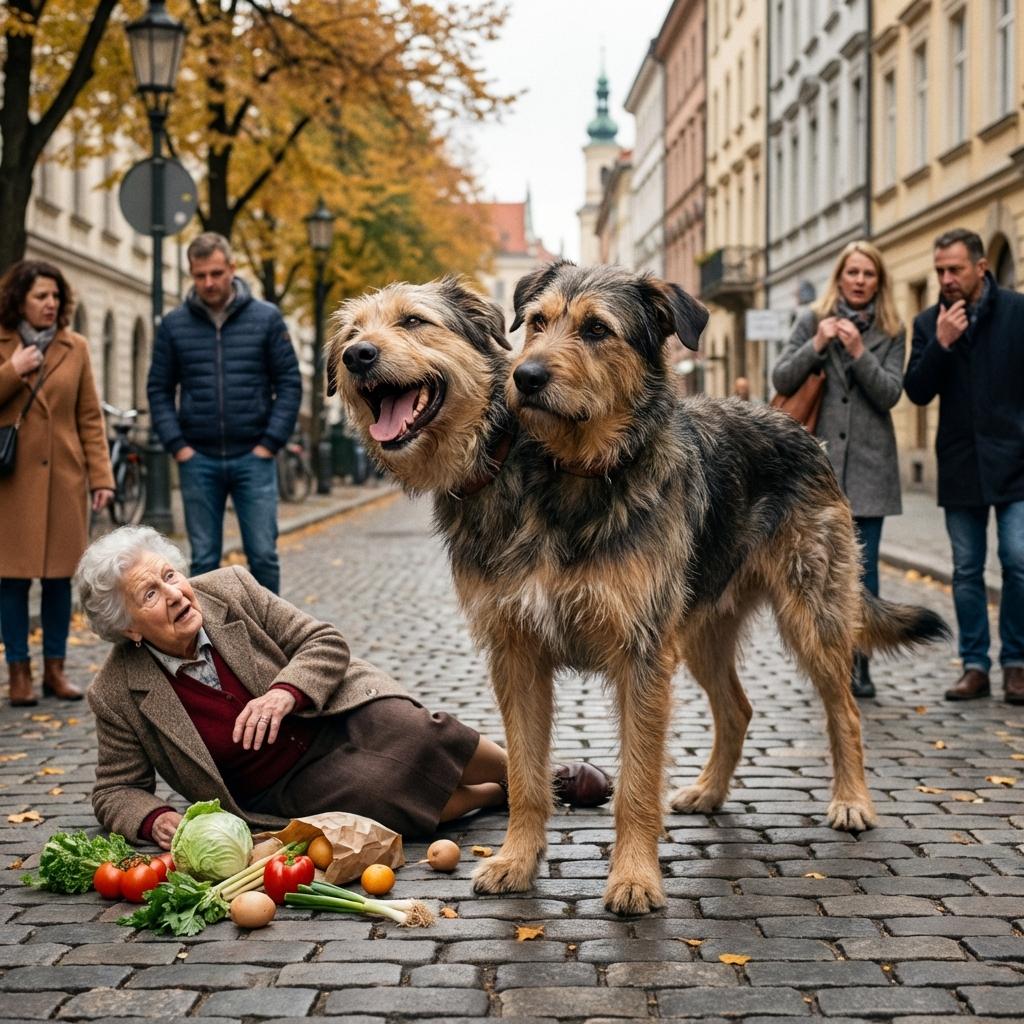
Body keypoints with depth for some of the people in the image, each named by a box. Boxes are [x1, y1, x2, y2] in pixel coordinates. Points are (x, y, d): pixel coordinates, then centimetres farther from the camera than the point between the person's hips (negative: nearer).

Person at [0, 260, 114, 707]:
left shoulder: (75, 347, 7)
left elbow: (90, 417, 7)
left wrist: (101, 475, 0)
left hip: (63, 477, 2)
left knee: (60, 574, 5)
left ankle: (55, 668, 15)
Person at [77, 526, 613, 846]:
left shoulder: (229, 590, -7)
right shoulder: (117, 694, -8)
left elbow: (326, 642, -3)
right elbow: (118, 790, 1)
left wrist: (284, 692, -23)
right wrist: (157, 820, -22)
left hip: (340, 713, 2)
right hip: (286, 786, -2)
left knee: (417, 738, -28)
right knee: (386, 793, -31)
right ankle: (499, 795, -6)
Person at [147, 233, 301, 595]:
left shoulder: (266, 318, 1)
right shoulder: (174, 324, 5)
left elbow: (289, 383, 1)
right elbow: (159, 389, 7)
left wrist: (270, 442, -6)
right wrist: (176, 445, -3)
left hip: (253, 458, -1)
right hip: (198, 460, 1)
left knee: (263, 555, -1)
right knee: (204, 560, 6)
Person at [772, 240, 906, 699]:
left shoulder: (891, 332, 8)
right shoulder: (814, 321, 7)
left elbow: (890, 394, -2)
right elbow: (781, 381, 1)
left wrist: (859, 352, -15)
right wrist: (816, 346, -12)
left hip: (868, 463, 0)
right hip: (820, 458, 0)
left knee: (862, 567, -2)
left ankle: (859, 664, 6)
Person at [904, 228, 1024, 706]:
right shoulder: (928, 323, 5)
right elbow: (917, 391, -1)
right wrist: (942, 344, -14)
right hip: (959, 465, 3)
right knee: (966, 571, 7)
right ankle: (975, 665, 15)